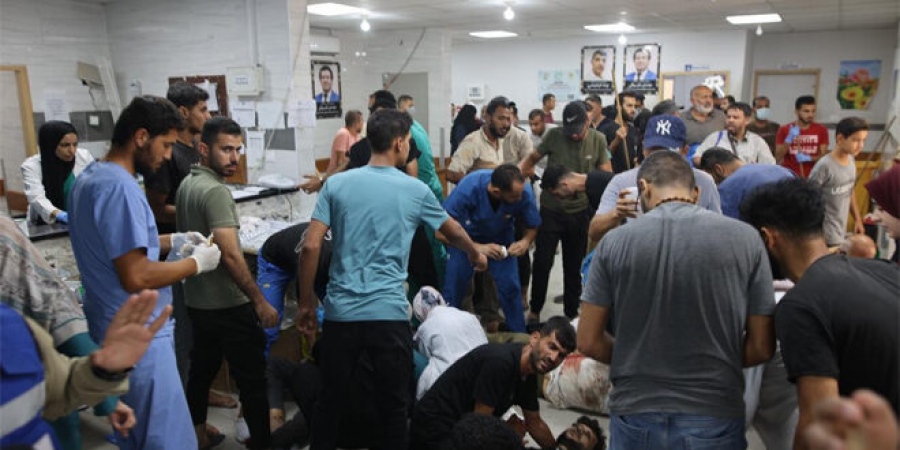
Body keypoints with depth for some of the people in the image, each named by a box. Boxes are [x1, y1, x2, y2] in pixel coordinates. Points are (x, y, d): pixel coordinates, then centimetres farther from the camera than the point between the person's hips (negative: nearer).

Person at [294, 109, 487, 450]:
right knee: (393, 406, 12)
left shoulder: (336, 184, 3)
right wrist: (476, 255, 39)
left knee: (331, 400, 19)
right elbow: (452, 231, 20)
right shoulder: (415, 190, 2)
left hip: (341, 312, 2)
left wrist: (306, 304, 8)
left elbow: (310, 247, -2)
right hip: (389, 314, -2)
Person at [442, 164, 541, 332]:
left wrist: (526, 241, -30)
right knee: (454, 287, -7)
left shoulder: (524, 191, -27)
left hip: (501, 238, 2)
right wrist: (477, 248, -35)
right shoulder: (468, 188, -34)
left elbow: (532, 226, -8)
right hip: (466, 238, -1)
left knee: (510, 287, -10)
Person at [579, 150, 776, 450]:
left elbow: (588, 342, -4)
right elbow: (761, 348, -2)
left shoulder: (616, 241, -8)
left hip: (636, 415, 0)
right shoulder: (745, 238, -5)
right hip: (714, 417, 1)